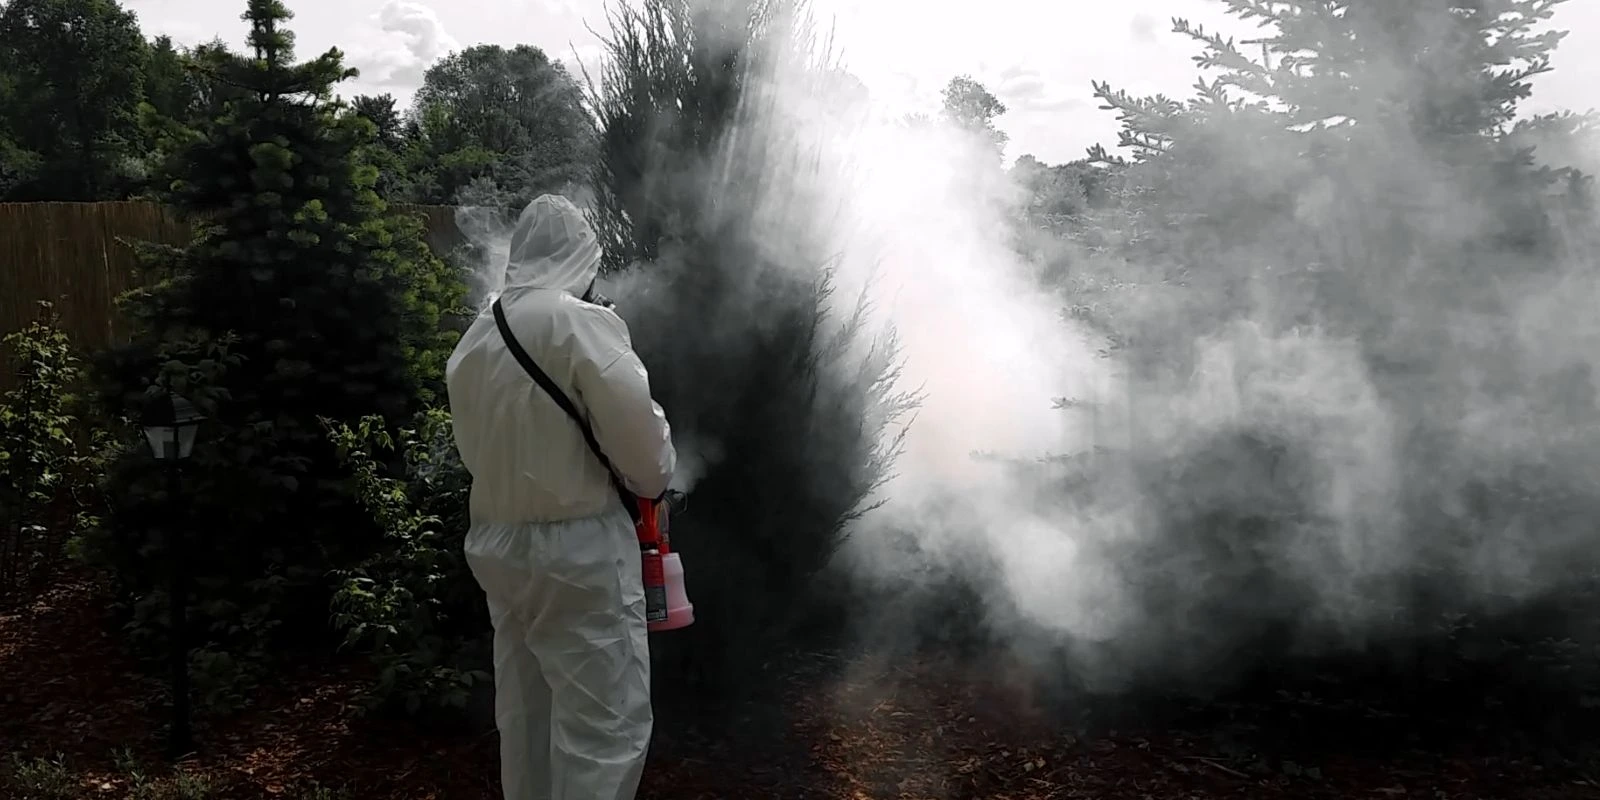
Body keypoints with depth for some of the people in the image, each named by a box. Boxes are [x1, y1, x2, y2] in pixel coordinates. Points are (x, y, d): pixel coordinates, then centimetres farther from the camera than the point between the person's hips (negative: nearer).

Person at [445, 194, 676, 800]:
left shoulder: (473, 340, 10)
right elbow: (636, 428, -15)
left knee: (524, 716, 18)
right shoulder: (580, 321, -12)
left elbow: (474, 449, 14)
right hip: (579, 548, -8)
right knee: (606, 722, -2)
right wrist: (655, 480, 4)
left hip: (496, 545, 8)